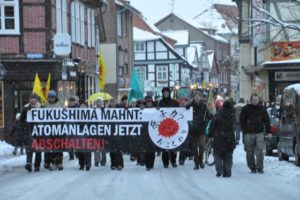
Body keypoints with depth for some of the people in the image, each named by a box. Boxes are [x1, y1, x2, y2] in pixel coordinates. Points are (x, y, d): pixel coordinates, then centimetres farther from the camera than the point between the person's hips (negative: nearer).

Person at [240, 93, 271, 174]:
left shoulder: (262, 109, 10)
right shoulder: (245, 109, 4)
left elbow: (267, 121, 13)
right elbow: (242, 121, 5)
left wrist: (268, 132, 6)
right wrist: (244, 131, -4)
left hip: (259, 133, 0)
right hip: (249, 133, 0)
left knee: (260, 150, -10)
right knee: (250, 152, 3)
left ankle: (260, 167, -5)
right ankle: (252, 168, 12)